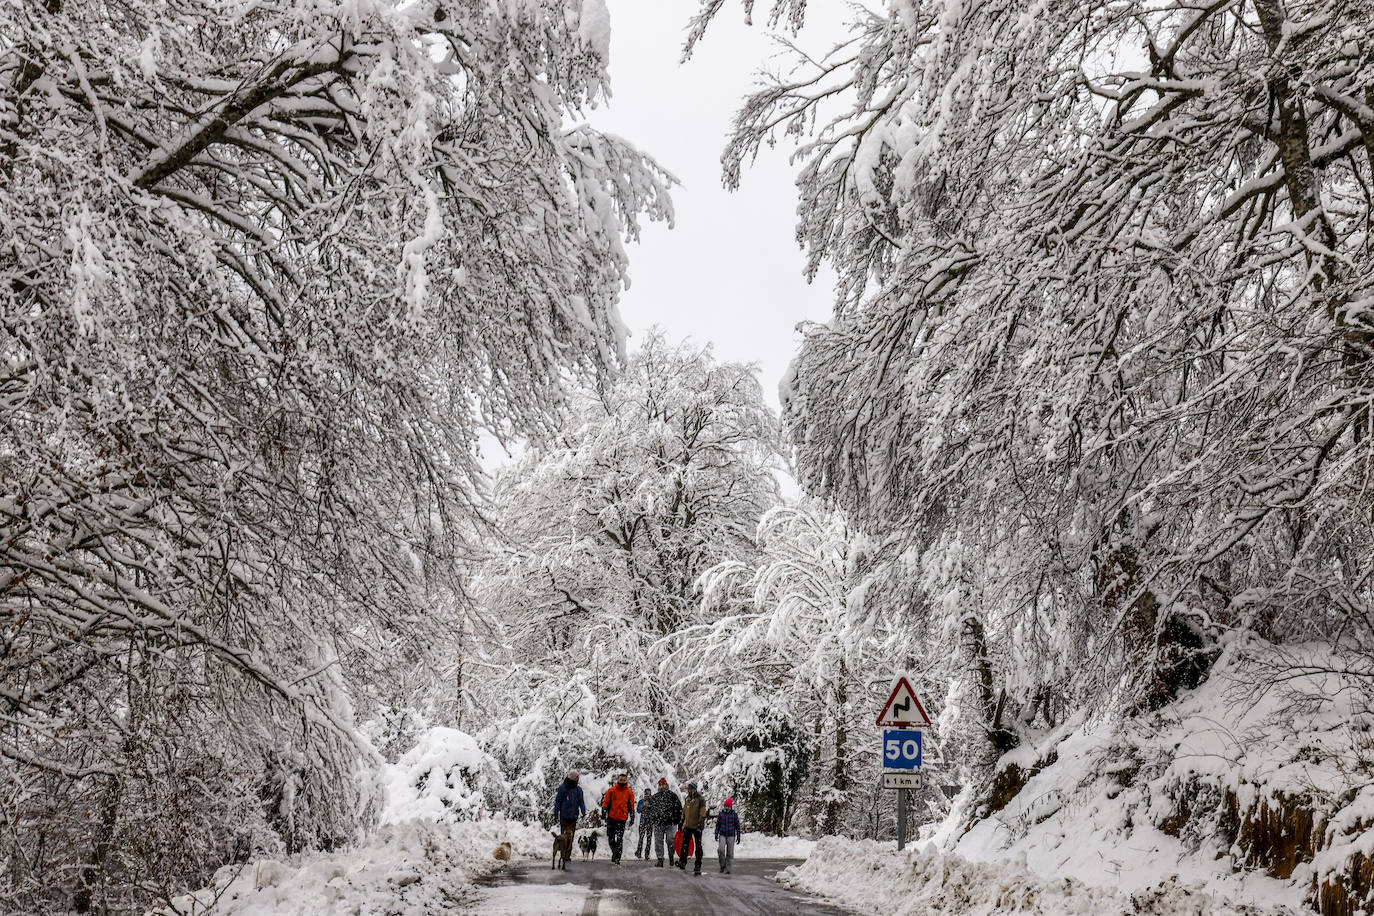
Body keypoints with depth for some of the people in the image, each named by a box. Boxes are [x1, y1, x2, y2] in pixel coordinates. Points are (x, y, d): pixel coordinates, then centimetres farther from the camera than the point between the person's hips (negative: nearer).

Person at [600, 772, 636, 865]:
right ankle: (615, 852, 30)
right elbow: (605, 802, 5)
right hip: (611, 818, 1)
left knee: (619, 840, -10)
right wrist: (604, 810, -7)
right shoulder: (611, 790, 2)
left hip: (622, 819, -1)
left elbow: (631, 805, 10)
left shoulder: (629, 792, 5)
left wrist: (632, 817, 7)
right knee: (611, 838, 9)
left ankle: (616, 858, -10)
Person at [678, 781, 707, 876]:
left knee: (698, 847, 1)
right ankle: (682, 863, 8)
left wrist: (700, 824, -22)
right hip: (687, 826, 5)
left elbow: (702, 814, -14)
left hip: (697, 827, -5)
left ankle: (698, 867, 3)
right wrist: (682, 823, 22)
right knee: (684, 845, 2)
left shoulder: (700, 800, -8)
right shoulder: (687, 799, 12)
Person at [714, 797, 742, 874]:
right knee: (721, 849, -19)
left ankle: (727, 868, 6)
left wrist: (738, 836, 2)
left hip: (731, 836, 0)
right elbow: (717, 825, 12)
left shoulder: (734, 815, 2)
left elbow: (737, 826, 5)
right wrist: (716, 834, 8)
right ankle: (722, 865, 0)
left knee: (730, 852, -2)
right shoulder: (721, 814, 6)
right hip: (722, 835, 0)